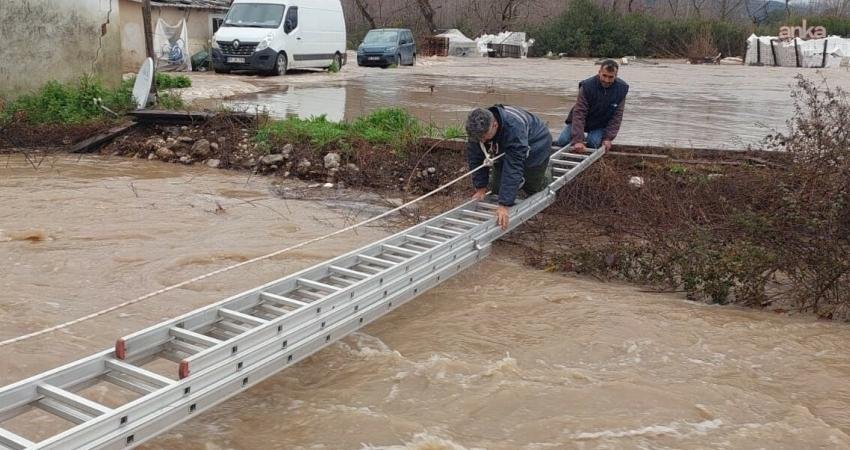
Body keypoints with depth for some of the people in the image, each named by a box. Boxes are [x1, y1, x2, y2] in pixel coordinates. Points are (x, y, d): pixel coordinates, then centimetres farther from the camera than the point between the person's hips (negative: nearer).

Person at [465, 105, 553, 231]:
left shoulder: (514, 127, -47)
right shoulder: (478, 128, -30)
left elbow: (513, 167, -49)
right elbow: (475, 158, -17)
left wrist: (505, 204, -51)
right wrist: (481, 187, -20)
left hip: (535, 146, -5)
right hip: (504, 150, 5)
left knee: (533, 189, 7)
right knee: (496, 189, 4)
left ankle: (546, 173, 38)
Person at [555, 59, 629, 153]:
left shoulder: (622, 89, -20)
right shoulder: (587, 86, -28)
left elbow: (617, 116, -14)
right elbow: (579, 113, -33)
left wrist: (608, 138, -24)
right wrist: (578, 140, -41)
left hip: (600, 126, 1)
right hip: (581, 121, -1)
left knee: (593, 144, -24)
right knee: (562, 142, -10)